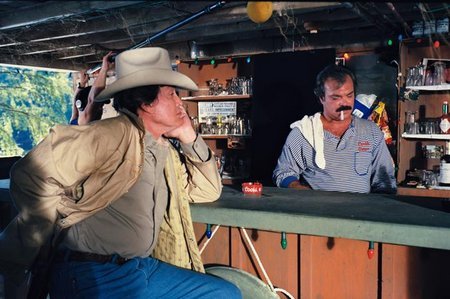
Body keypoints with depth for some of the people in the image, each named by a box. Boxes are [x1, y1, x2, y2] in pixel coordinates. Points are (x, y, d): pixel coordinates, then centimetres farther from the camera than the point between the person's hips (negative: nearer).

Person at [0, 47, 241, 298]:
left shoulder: (167, 149, 10)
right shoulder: (117, 135, -16)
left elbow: (208, 190, 16)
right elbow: (34, 174, -23)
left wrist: (190, 139, 4)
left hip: (145, 268, 8)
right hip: (93, 277, -8)